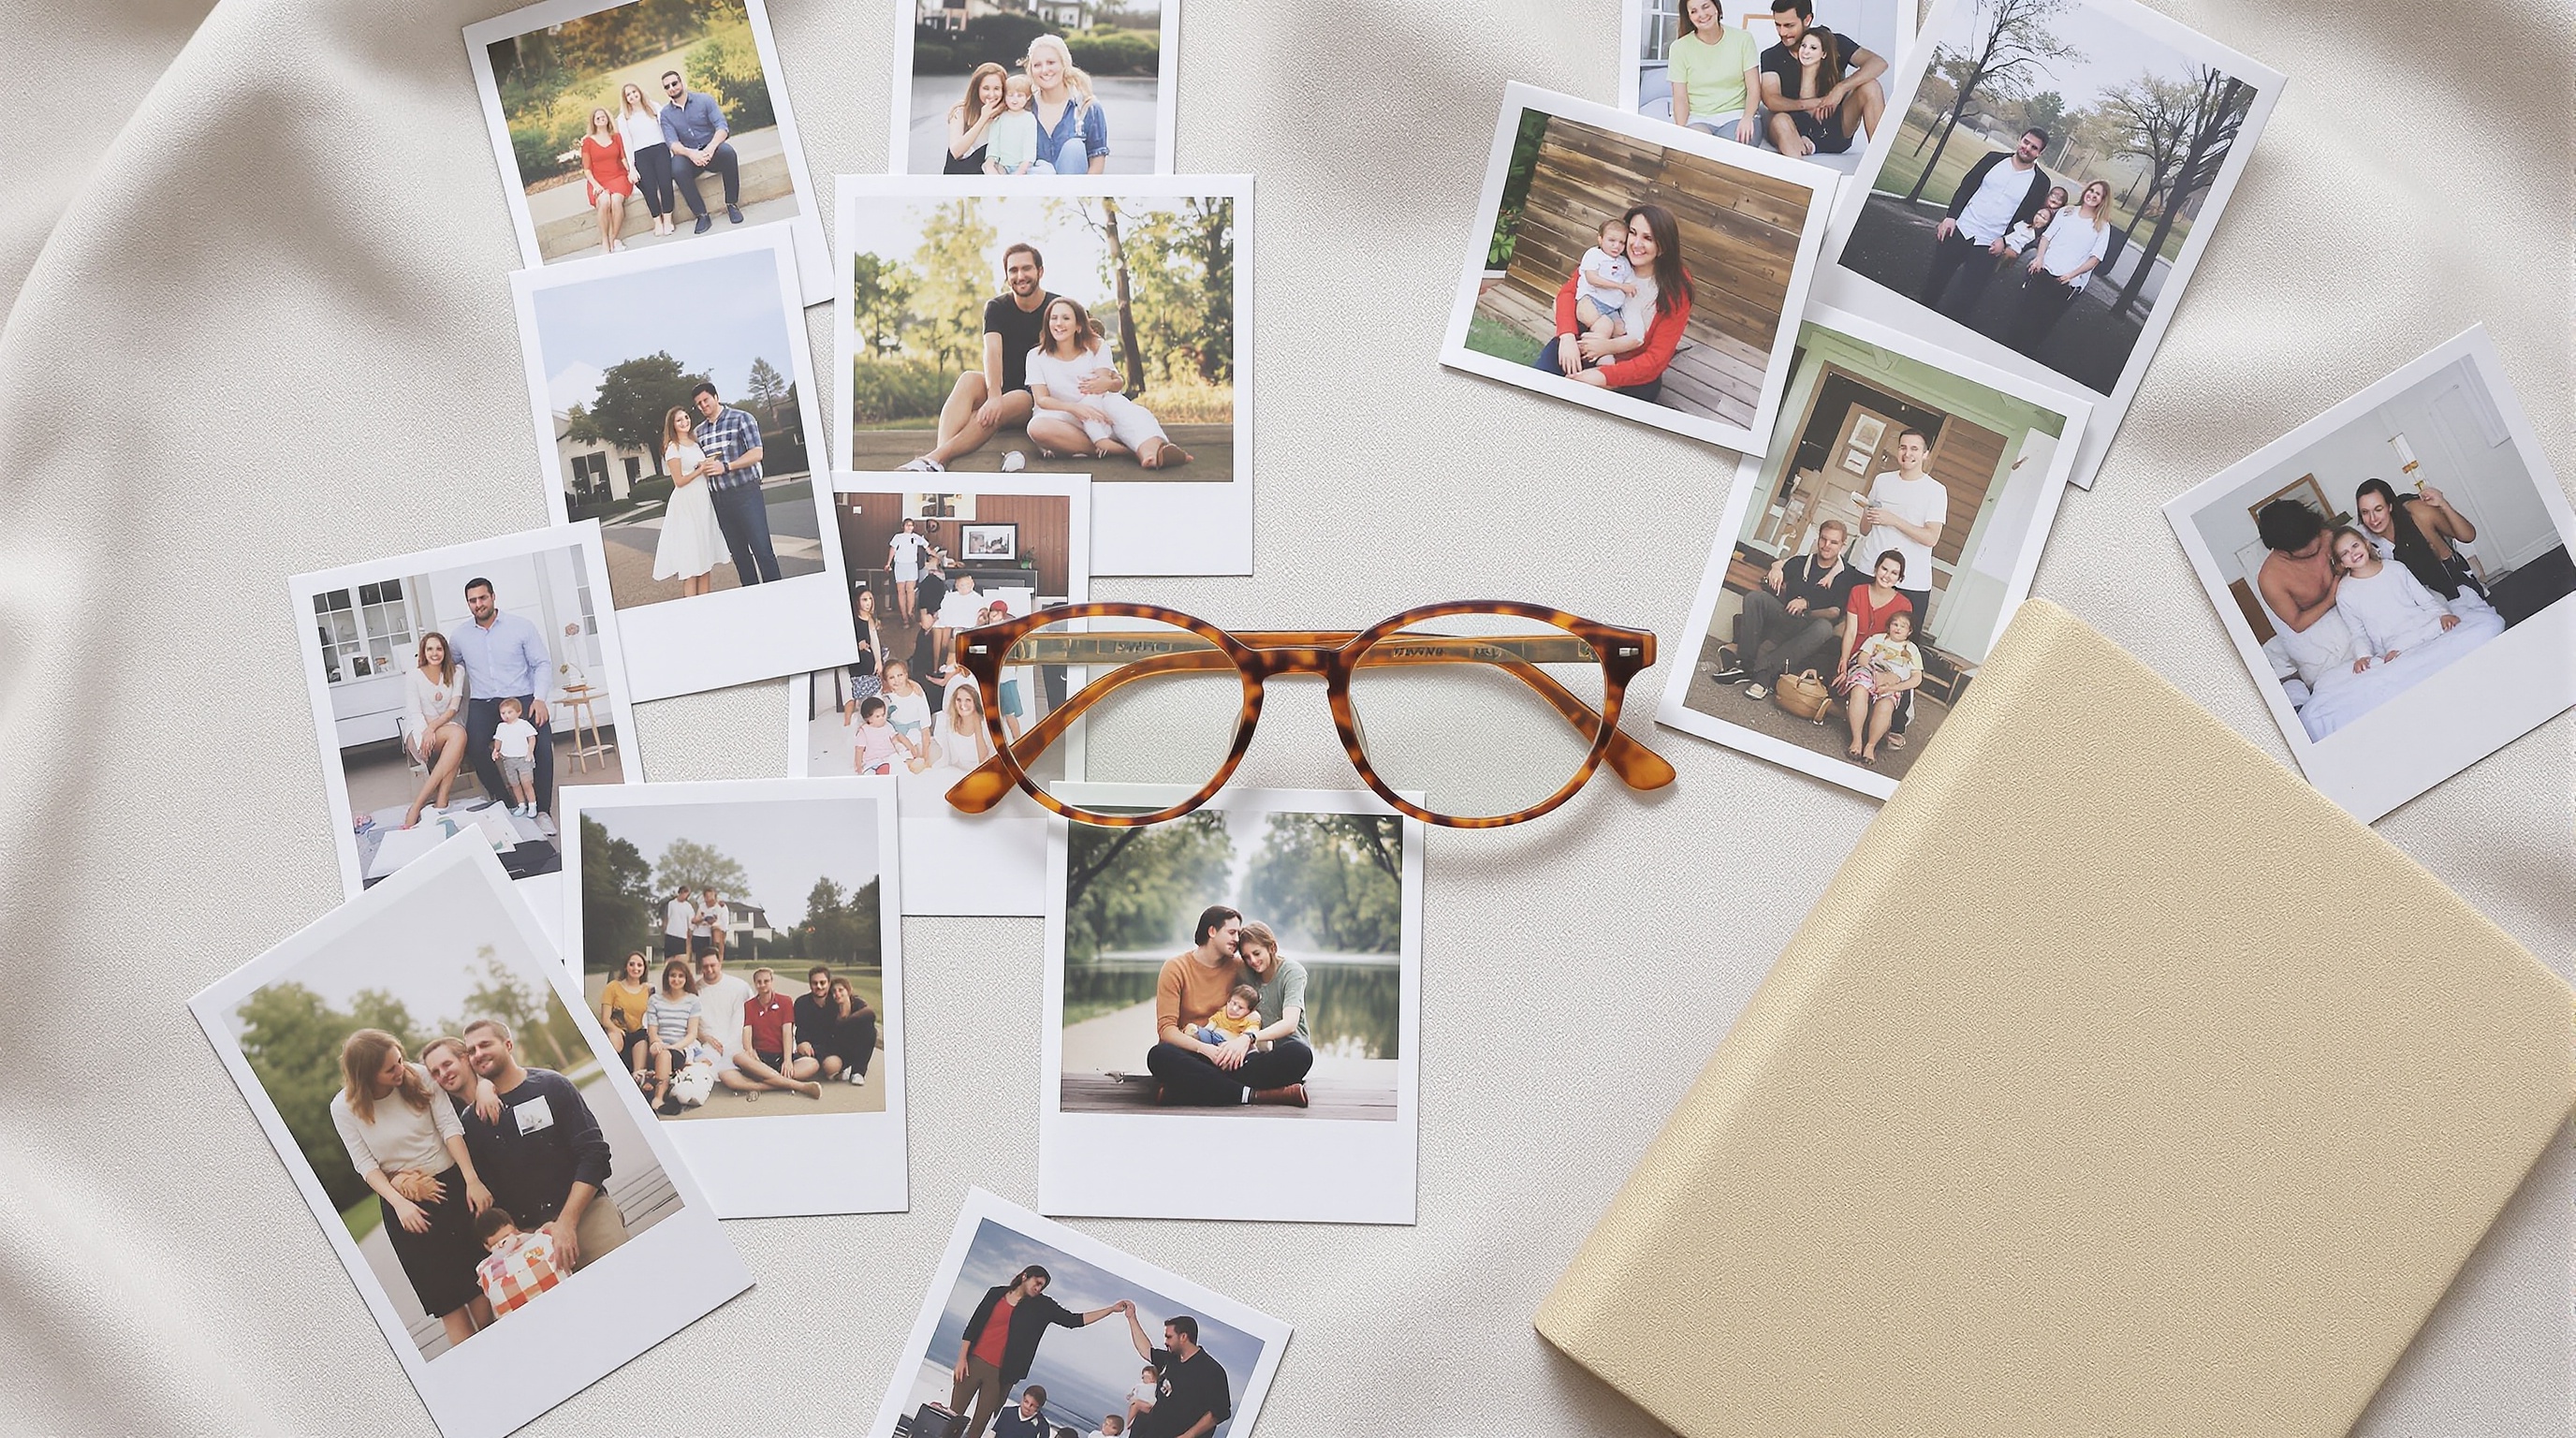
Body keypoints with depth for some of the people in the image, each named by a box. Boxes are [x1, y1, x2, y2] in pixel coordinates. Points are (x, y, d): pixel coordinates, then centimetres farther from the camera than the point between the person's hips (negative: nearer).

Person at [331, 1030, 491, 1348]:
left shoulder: (418, 1075, -10)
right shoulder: (344, 1108, -10)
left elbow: (450, 1127, -11)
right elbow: (366, 1165, -7)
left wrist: (473, 1180, -17)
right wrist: (399, 1202, -20)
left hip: (453, 1183, 1)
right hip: (404, 1203, -1)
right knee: (445, 1297, 3)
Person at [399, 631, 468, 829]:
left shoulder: (455, 673, 9)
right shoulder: (413, 677, 1)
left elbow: (453, 708, -2)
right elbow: (414, 712, -7)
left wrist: (434, 726, -20)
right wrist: (428, 732, -25)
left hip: (445, 726, 3)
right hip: (418, 732, -3)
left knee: (457, 738, -37)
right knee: (458, 733, -36)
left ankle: (418, 804, -38)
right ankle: (442, 802, -39)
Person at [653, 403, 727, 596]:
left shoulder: (695, 443, 14)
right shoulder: (673, 448, -7)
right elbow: (679, 481, -12)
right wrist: (700, 470, -6)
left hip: (703, 501, 7)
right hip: (685, 504, -7)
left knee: (706, 557, 6)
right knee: (690, 559, -7)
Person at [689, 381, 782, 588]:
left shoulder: (741, 419, -3)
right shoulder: (699, 431, 15)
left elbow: (756, 454, -10)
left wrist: (725, 467, -19)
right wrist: (702, 468, 2)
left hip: (745, 492, -6)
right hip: (719, 498, 6)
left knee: (762, 549, -9)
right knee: (738, 553, 9)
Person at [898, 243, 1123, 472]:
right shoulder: (996, 307, 2)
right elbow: (992, 351, -16)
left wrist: (1106, 379, -30)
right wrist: (994, 396, -35)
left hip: (1036, 399, -2)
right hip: (1002, 388, 2)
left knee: (1014, 402, -36)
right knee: (969, 379, -30)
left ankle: (937, 458, -50)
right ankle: (938, 461, -54)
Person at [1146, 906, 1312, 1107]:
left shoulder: (1237, 969, 12)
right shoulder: (1176, 968, 1)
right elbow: (1166, 1028, -7)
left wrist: (1245, 1039, -18)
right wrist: (1206, 1049, -24)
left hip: (1229, 1059, 4)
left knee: (1300, 1057, -21)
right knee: (1159, 1055, -39)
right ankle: (1256, 1096, -43)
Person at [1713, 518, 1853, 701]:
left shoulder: (1846, 576, 1)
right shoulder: (1800, 562, 12)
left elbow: (1836, 613, -7)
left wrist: (1806, 605, -18)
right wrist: (1776, 568, -16)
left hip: (1808, 629, -3)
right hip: (1785, 620, 3)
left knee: (1824, 628, -39)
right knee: (1755, 597, -22)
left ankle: (1764, 670, -41)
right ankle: (1744, 663, -30)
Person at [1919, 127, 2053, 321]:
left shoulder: (2040, 182, -3)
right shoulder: (1995, 158, 2)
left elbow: (2028, 218, -2)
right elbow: (1966, 187, 4)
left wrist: (2005, 240, -12)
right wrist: (1951, 216, -5)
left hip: (1989, 245, -2)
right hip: (1960, 229, 2)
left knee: (1968, 294, -3)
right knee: (1936, 278, 11)